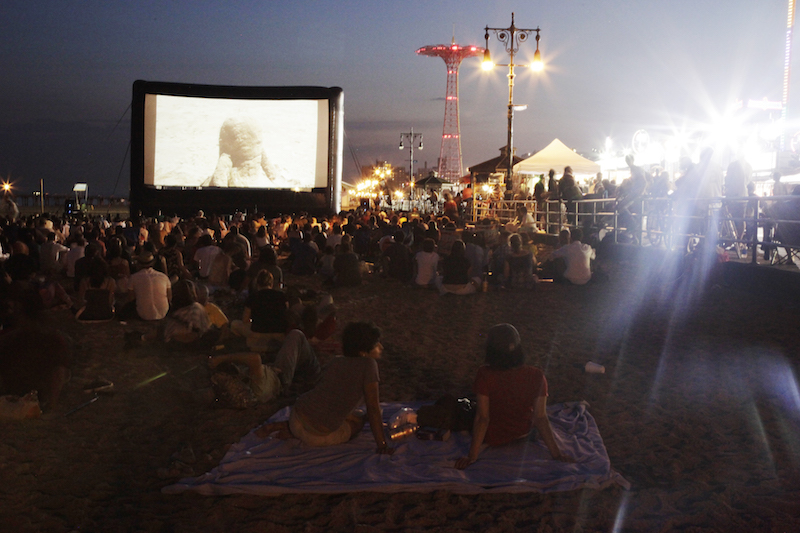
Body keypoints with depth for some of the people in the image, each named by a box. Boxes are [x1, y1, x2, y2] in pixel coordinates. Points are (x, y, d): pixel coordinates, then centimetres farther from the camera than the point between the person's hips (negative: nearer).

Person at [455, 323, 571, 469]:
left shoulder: (485, 375, -31)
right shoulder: (537, 376, -24)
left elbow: (482, 418, -26)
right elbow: (541, 418, -19)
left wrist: (472, 457, -17)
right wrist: (557, 453, -8)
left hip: (492, 437, -3)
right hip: (522, 433, 3)